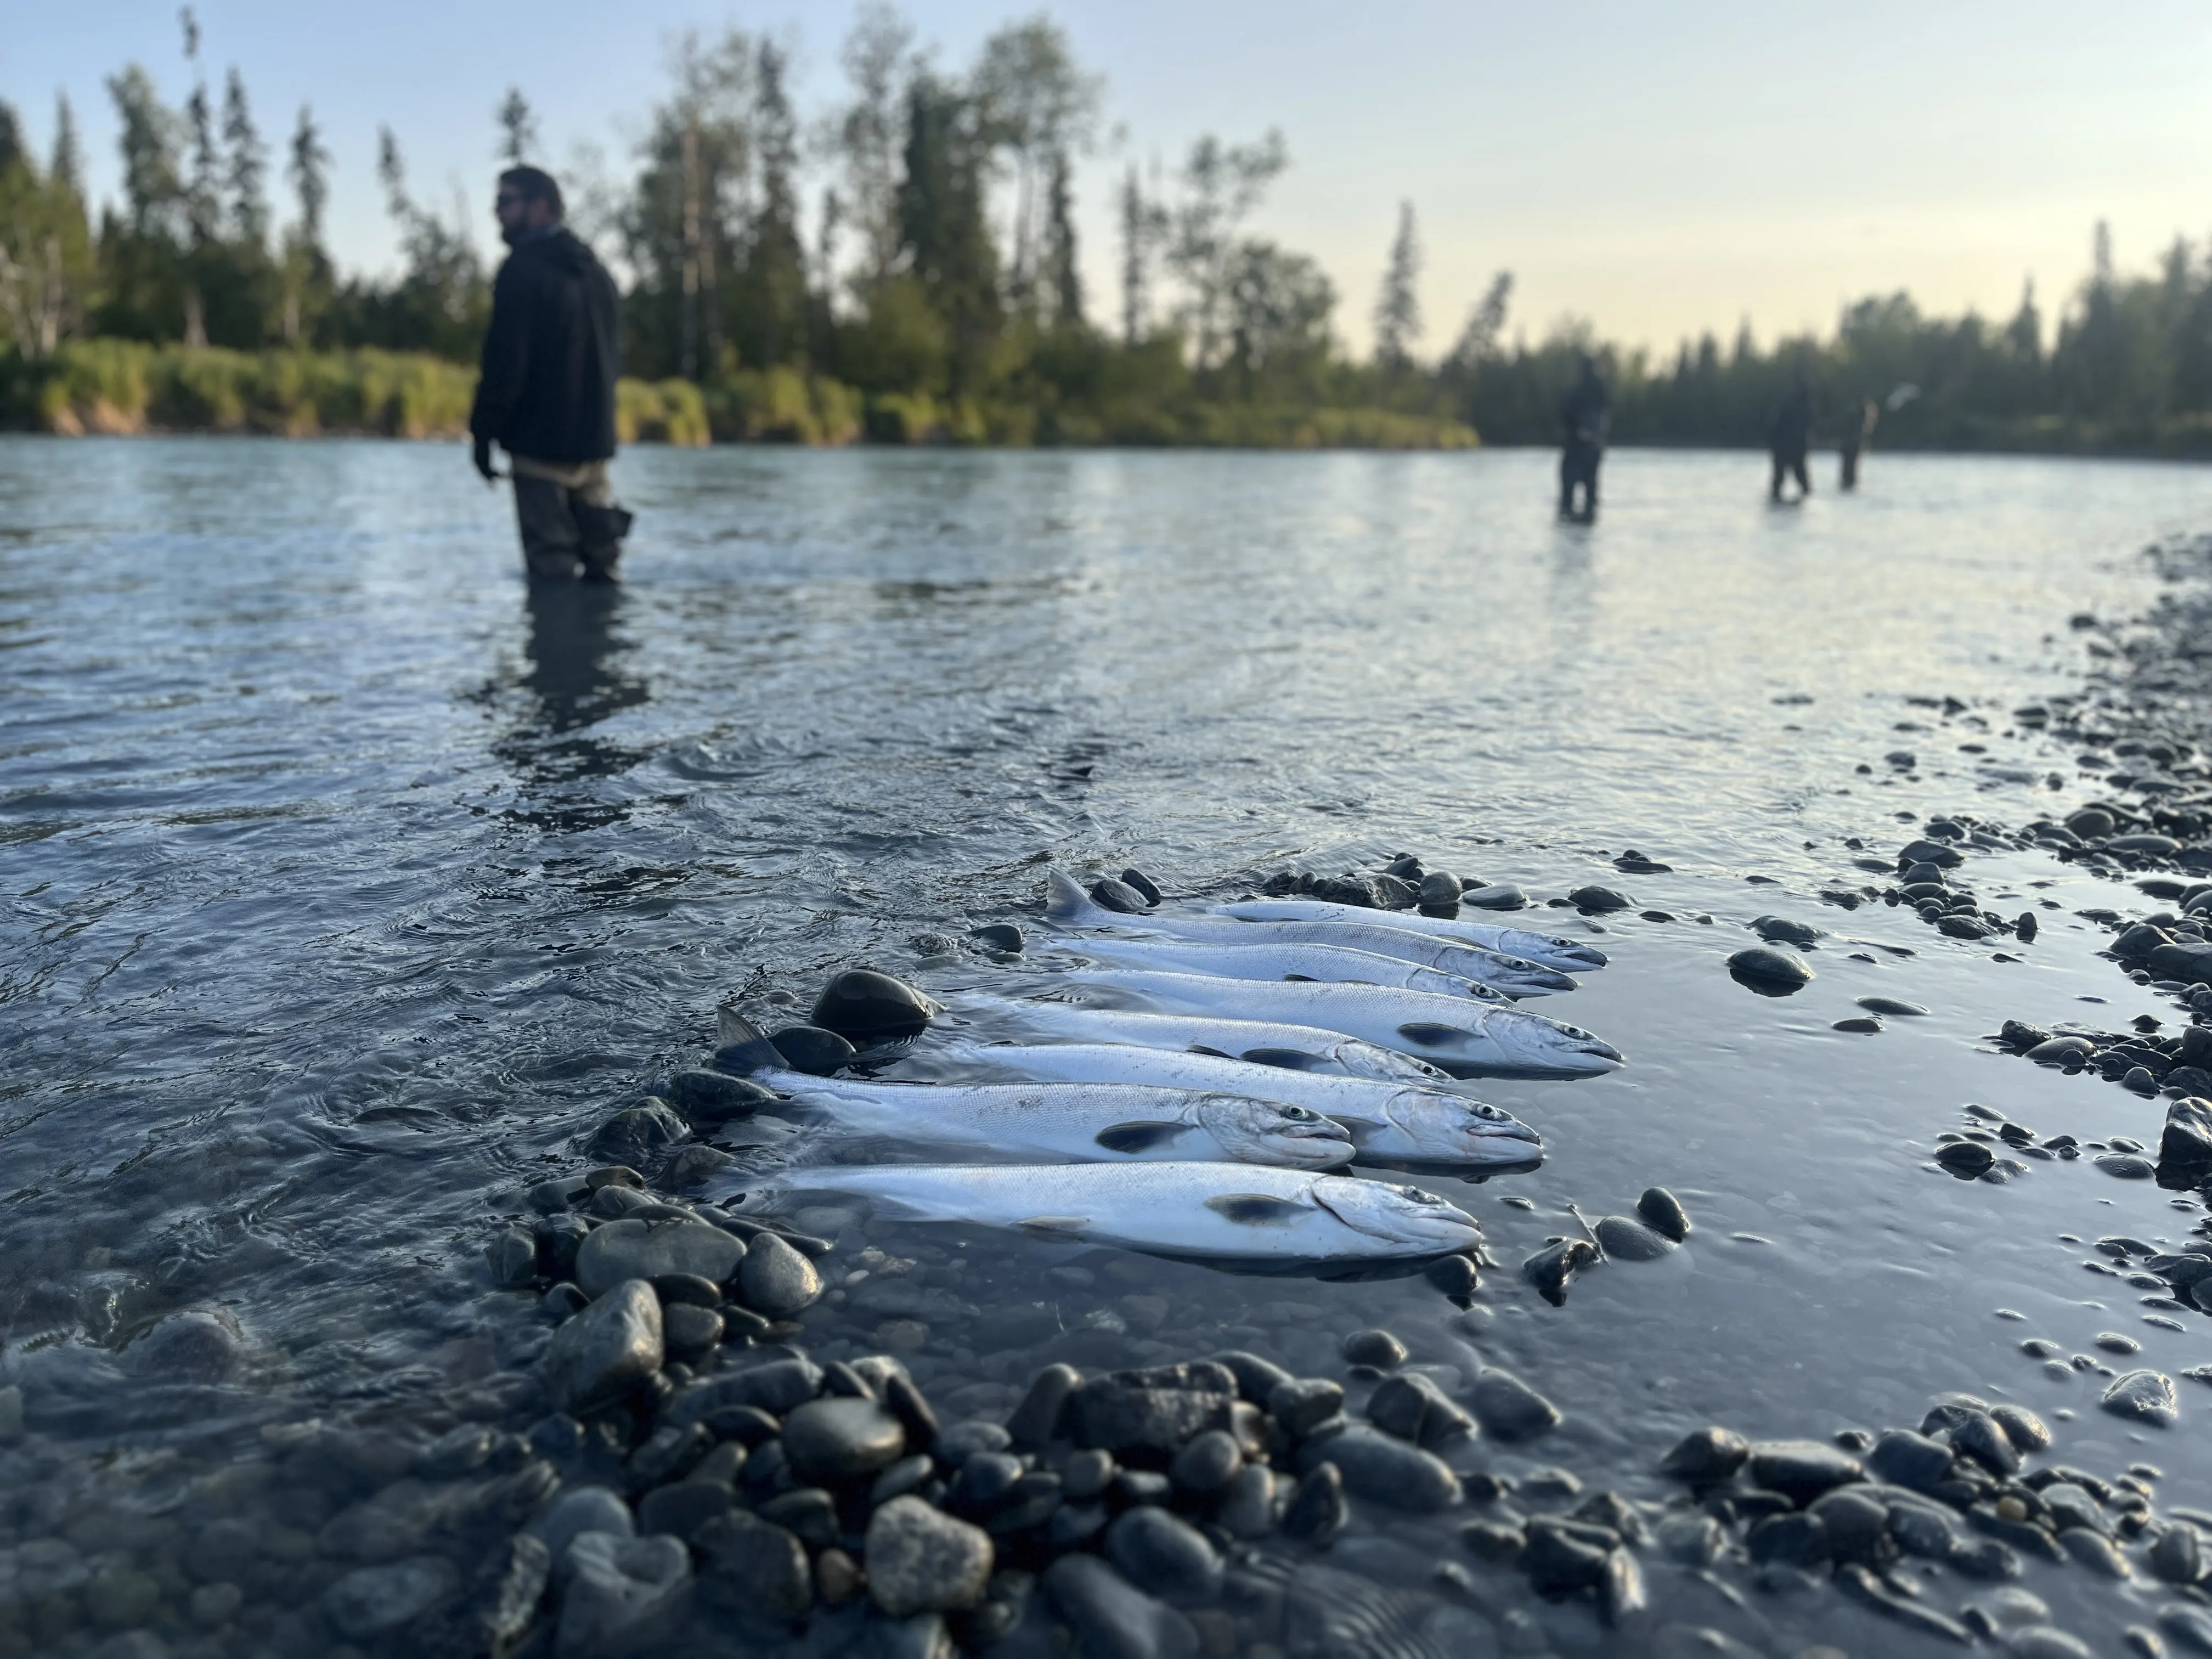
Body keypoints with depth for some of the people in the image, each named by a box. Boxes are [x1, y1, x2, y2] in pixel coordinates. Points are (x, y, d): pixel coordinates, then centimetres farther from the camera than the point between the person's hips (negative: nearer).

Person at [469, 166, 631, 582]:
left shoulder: (523, 269, -10)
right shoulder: (595, 270, 15)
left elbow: (505, 361, -15)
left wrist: (483, 434, -8)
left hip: (541, 442, -8)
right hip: (595, 441, 8)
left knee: (551, 565, -4)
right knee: (602, 557, 12)